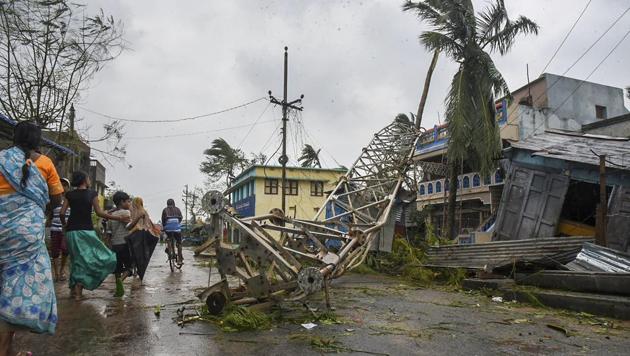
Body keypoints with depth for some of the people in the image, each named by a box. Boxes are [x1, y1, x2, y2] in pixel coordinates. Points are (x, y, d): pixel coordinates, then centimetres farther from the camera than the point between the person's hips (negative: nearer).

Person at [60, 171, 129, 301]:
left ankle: (74, 287, 20)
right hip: (86, 231, -5)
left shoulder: (69, 194, 8)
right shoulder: (92, 193, -1)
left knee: (77, 259, 17)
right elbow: (99, 212, -8)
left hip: (71, 231, 5)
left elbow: (62, 213, 1)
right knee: (91, 257, 3)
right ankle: (80, 286, -10)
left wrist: (65, 224, 21)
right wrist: (119, 218, -5)